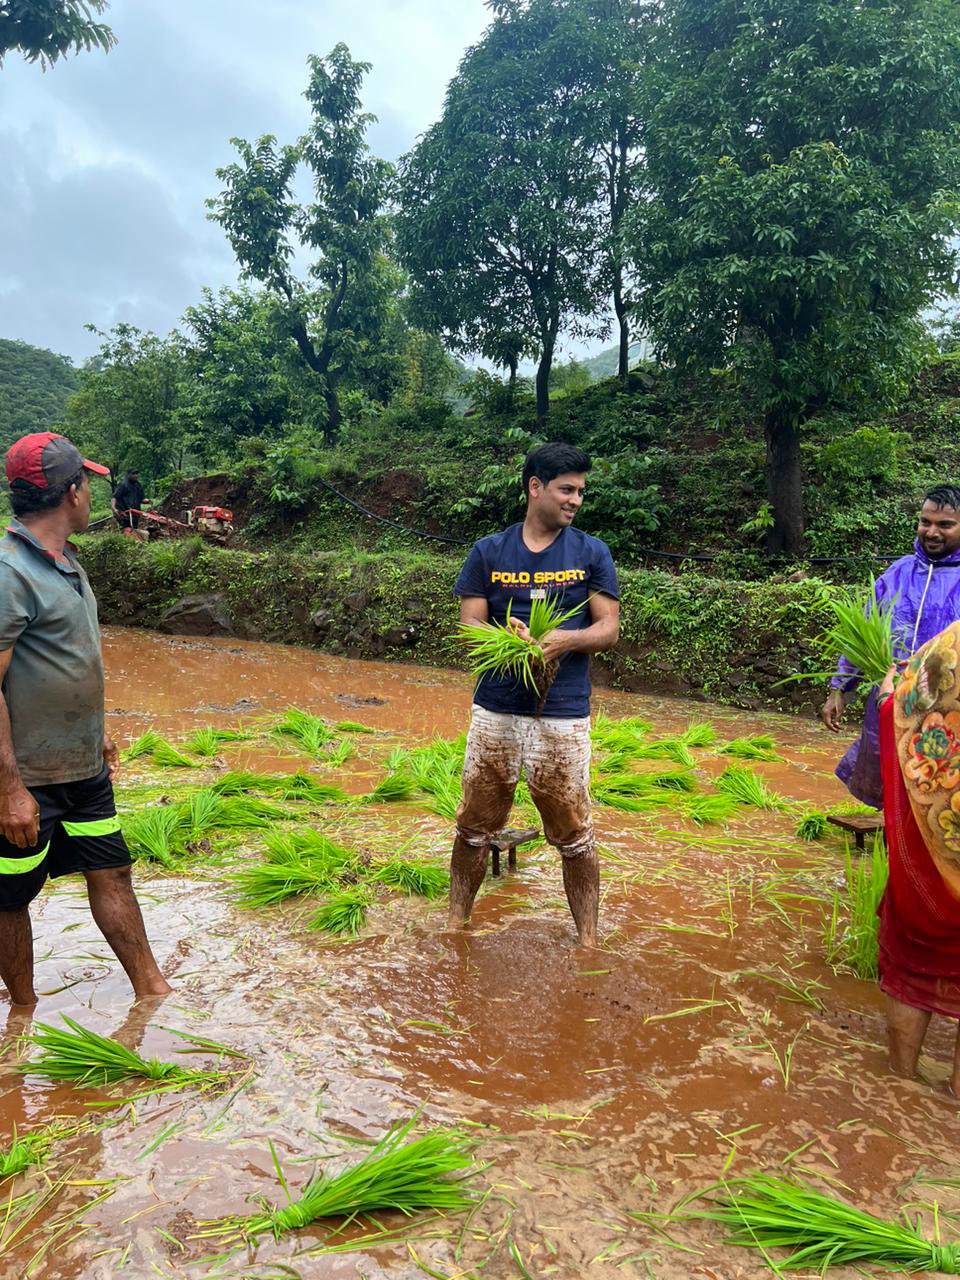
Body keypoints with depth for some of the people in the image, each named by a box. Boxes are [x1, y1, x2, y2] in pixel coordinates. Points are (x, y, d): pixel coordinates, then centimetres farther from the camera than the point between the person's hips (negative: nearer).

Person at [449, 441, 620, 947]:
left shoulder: (591, 553, 2)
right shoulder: (489, 552, 4)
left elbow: (609, 628, 0)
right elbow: (469, 625, 0)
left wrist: (565, 640, -20)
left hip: (563, 715, -1)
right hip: (495, 711, 1)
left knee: (574, 837, 7)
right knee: (474, 828, 13)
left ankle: (587, 940, 24)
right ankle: (456, 924, 32)